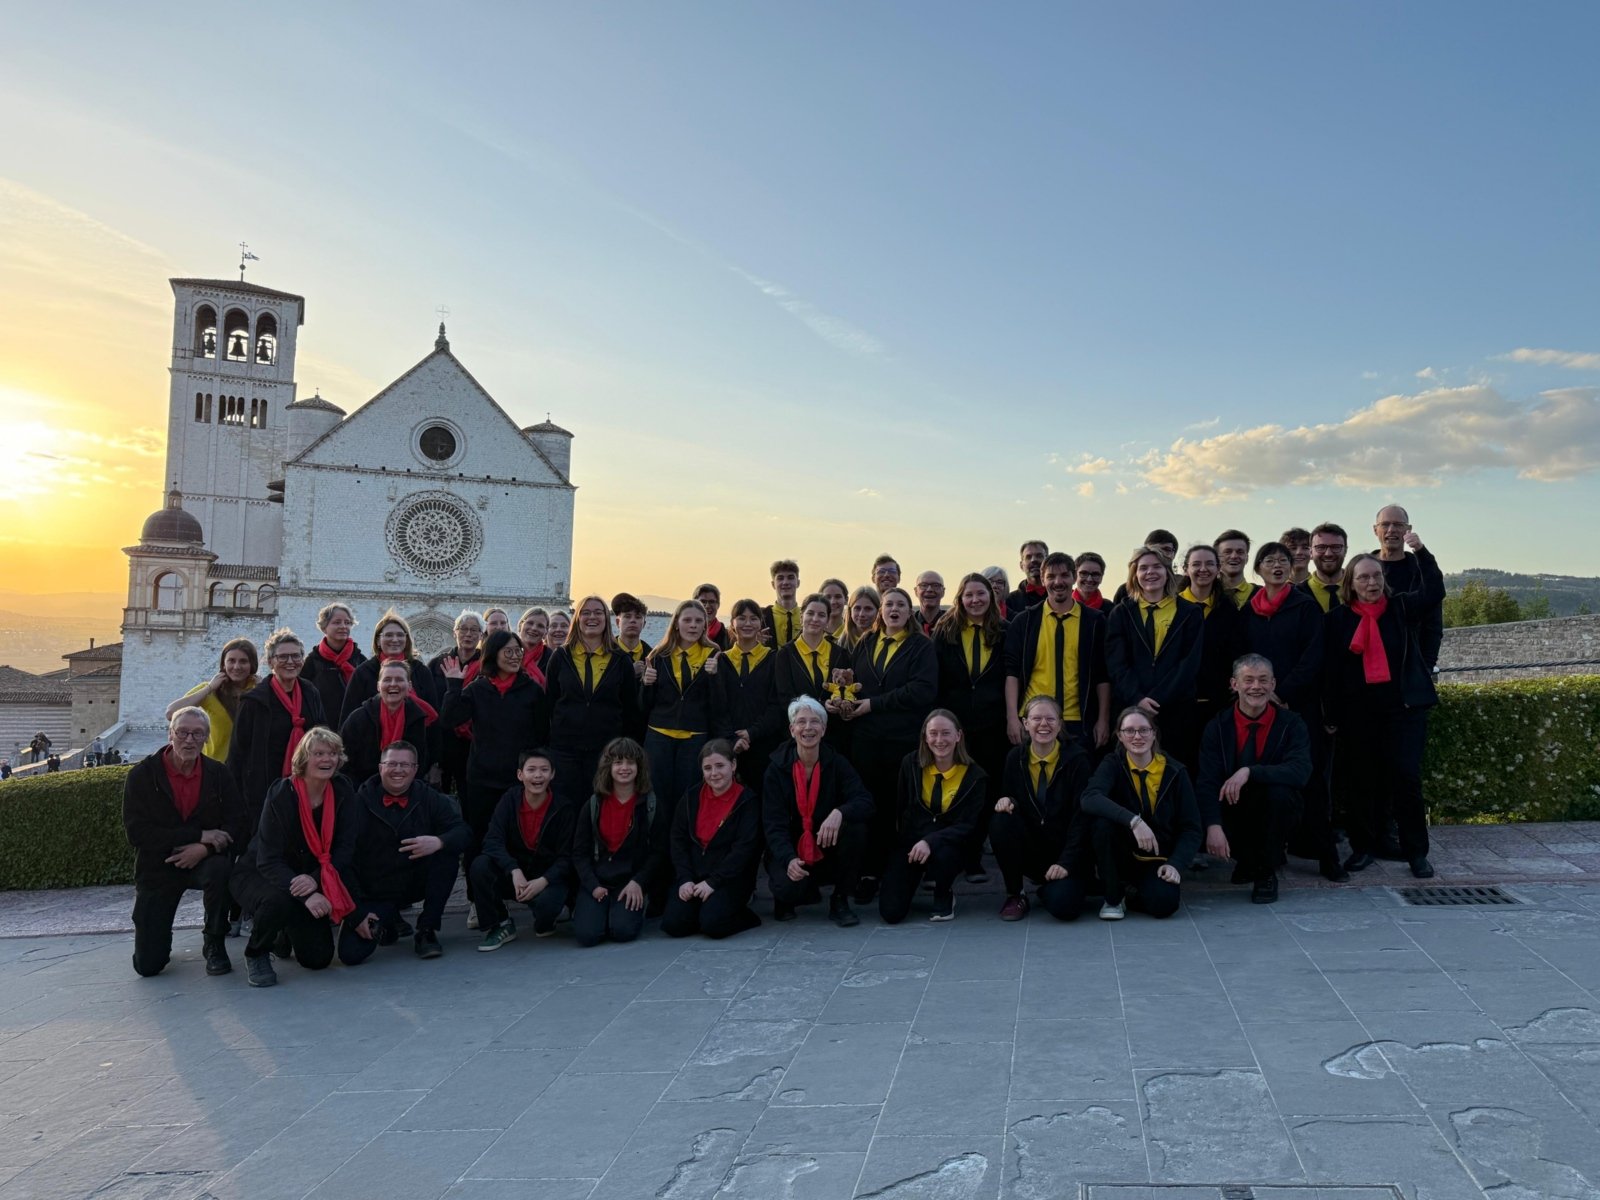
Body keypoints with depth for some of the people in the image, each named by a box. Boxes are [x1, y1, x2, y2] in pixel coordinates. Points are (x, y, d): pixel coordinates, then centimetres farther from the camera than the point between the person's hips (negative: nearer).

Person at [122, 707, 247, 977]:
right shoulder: (142, 775, -7)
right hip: (157, 867, 0)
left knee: (220, 869, -37)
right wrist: (200, 835, -22)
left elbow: (236, 824, -5)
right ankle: (160, 933, 34)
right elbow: (136, 832, -16)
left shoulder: (218, 773, -2)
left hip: (203, 861, 1)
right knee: (147, 965, -5)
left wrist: (205, 848, -26)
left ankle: (214, 945, -12)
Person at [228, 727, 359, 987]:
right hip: (258, 875, -4)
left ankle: (285, 933, 31)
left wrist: (315, 879, -30)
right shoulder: (281, 795, -23)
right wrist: (306, 895, -41)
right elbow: (268, 861, -27)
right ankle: (256, 954, -7)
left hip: (309, 879, 4)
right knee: (278, 901, -39)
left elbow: (346, 847, -12)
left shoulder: (342, 791, -11)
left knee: (319, 958, -2)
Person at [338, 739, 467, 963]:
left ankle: (426, 931, -11)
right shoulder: (360, 803, -8)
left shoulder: (430, 799, -2)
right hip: (372, 893, -1)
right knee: (351, 954, -21)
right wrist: (357, 914, -16)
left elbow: (463, 831, -11)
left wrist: (439, 841, -35)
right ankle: (387, 922, 15)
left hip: (416, 883, 2)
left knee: (448, 853, -25)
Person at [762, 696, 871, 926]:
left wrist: (839, 812, -39)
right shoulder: (777, 768, -8)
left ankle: (840, 901, -8)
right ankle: (787, 897, 10)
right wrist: (789, 859, -31)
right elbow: (774, 824, -13)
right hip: (790, 852, -1)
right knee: (788, 888, -32)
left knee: (856, 826, -28)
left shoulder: (837, 763, -5)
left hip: (829, 851, 2)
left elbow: (865, 802, -16)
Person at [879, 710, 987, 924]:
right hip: (909, 841, 2)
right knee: (891, 912, -15)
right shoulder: (911, 763, -2)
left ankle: (944, 894, -3)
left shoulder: (974, 776, -8)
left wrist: (931, 841, -29)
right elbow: (899, 809, 6)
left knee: (942, 856, -40)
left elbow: (968, 826, -14)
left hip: (948, 844, -2)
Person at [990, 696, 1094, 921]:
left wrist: (1066, 862, -21)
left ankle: (1049, 889, 12)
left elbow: (1082, 815, -14)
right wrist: (1005, 800, -17)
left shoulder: (1076, 759, -10)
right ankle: (1015, 895, -6)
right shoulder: (1015, 758, 0)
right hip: (1031, 851, 3)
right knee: (1000, 823, -27)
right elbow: (1009, 796, 9)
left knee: (1063, 906, -28)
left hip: (1067, 852, -3)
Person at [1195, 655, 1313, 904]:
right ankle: (1247, 860, 8)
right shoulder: (1218, 727, -5)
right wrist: (1213, 826, -32)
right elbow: (1207, 783, -15)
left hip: (1272, 815, -1)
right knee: (1198, 823, -29)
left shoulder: (1291, 724, -8)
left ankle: (1267, 872, -9)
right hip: (1232, 813, 1)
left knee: (1278, 790, -33)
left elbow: (1301, 771, -26)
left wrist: (1249, 772, -38)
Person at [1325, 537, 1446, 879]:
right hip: (1358, 710, 1)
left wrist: (1420, 551, -21)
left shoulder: (1403, 608, 5)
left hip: (1404, 706, 0)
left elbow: (1435, 592, -13)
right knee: (1364, 780, 7)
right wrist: (1332, 714, -1)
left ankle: (1416, 851, 8)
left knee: (1407, 777, -3)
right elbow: (1330, 670, 2)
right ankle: (1363, 846, 19)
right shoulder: (1338, 619, 3)